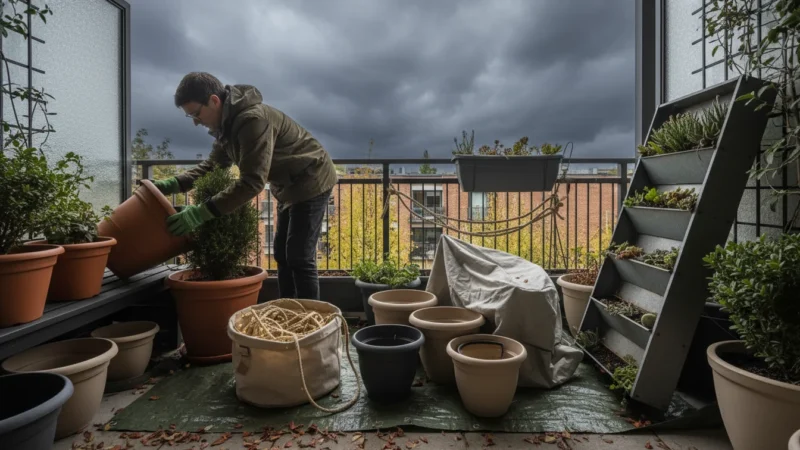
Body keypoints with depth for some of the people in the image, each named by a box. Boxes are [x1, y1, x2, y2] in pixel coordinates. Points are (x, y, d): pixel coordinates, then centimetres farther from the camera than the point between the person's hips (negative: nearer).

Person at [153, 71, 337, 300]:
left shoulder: (253, 120, -30)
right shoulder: (226, 123, 2)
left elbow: (252, 181, -36)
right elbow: (213, 165, 9)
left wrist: (201, 213, -37)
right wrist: (174, 184, -6)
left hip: (311, 180, -10)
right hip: (289, 185, 10)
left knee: (299, 257, -10)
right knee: (282, 254, 13)